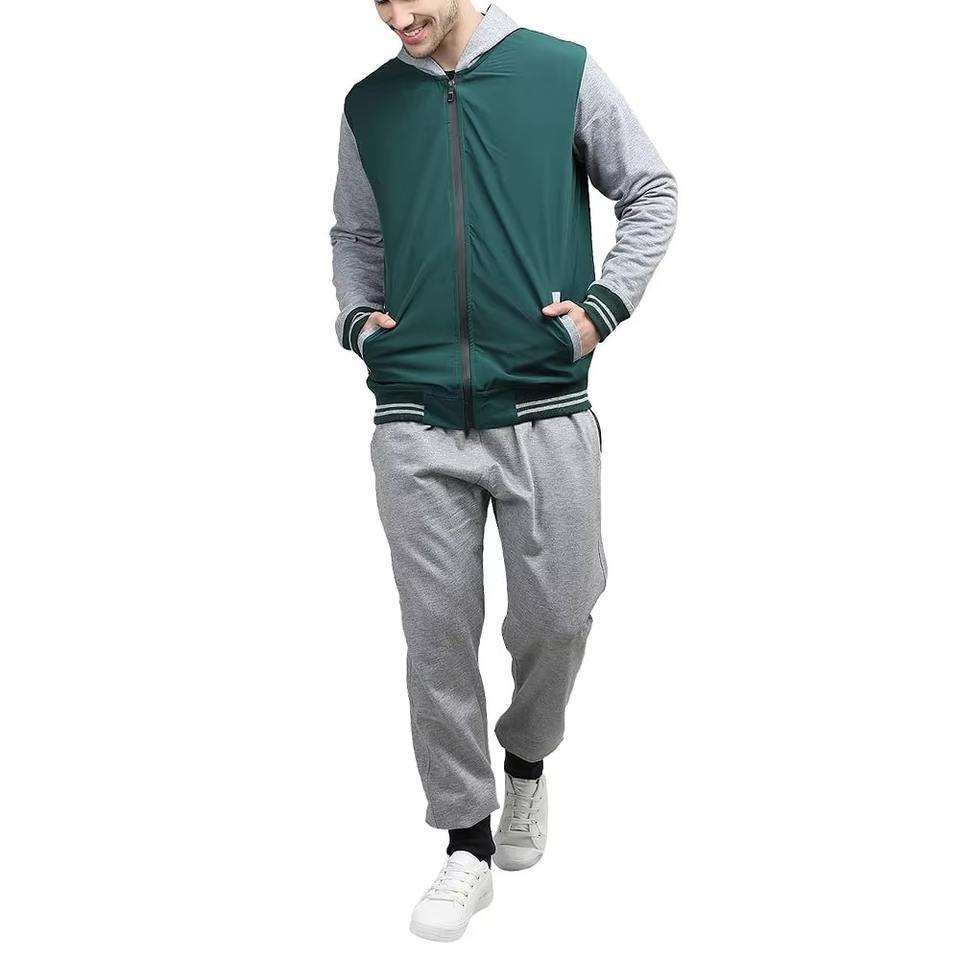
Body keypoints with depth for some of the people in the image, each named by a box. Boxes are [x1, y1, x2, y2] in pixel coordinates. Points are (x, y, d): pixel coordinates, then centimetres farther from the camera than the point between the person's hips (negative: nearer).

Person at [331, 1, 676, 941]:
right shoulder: (368, 104, 11)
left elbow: (650, 193, 9)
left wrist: (604, 305, -3)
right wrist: (356, 316, 5)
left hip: (544, 410, -1)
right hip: (414, 420, 2)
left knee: (555, 617, 5)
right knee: (437, 633, 3)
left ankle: (526, 762, 37)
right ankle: (466, 842, 20)